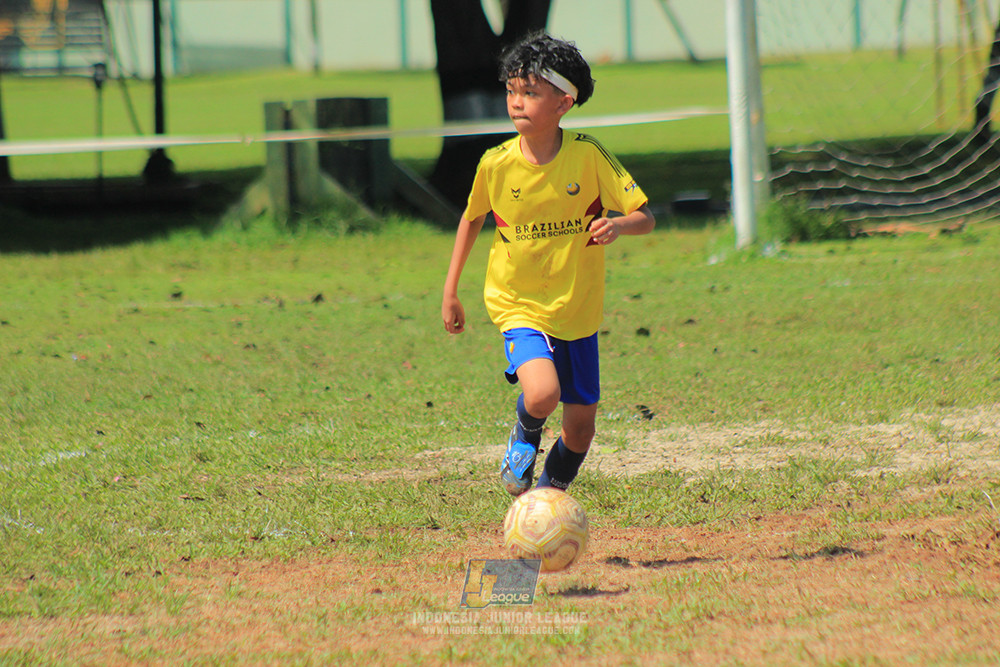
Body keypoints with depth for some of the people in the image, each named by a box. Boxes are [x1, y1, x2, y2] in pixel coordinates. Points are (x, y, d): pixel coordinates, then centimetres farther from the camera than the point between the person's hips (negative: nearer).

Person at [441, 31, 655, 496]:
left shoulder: (588, 156, -13)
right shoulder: (495, 165, -10)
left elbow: (645, 218, -10)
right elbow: (472, 219, 9)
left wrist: (618, 225, -33)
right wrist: (450, 293, 11)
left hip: (577, 311, 2)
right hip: (519, 306, -2)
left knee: (580, 428, 9)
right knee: (542, 394, -27)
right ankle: (524, 439, 8)